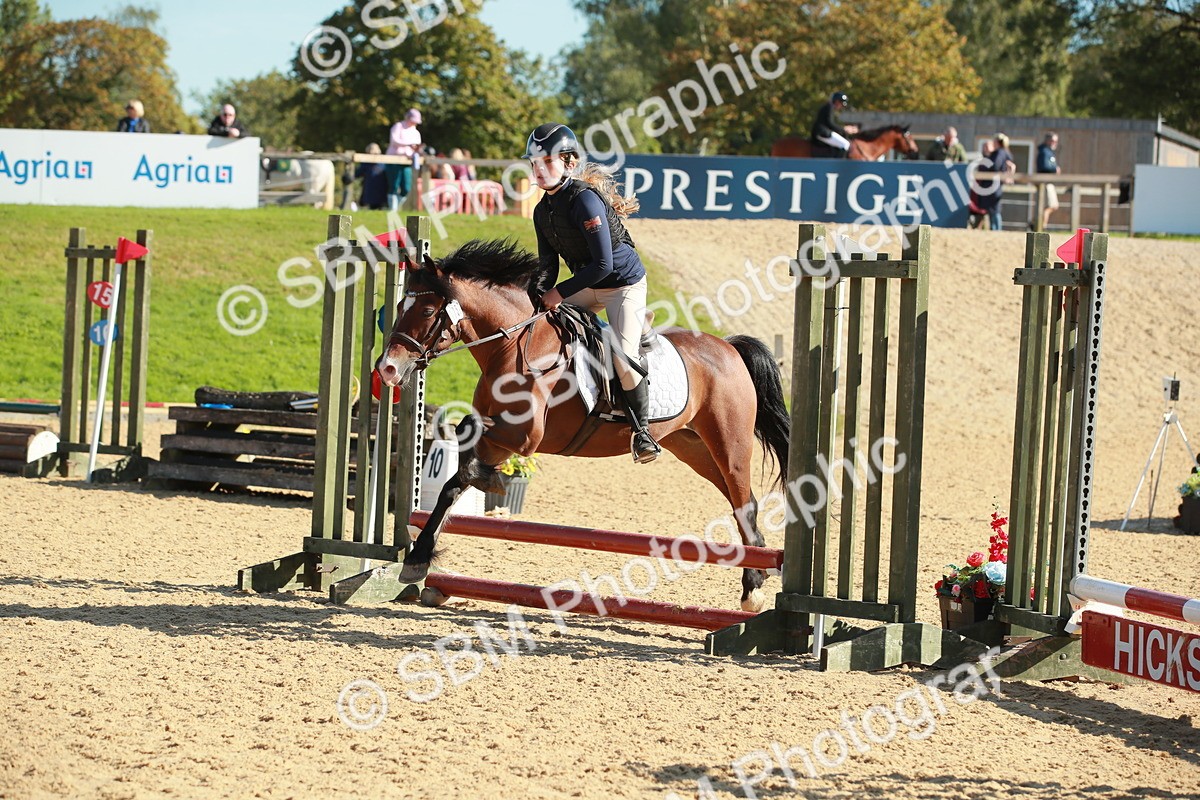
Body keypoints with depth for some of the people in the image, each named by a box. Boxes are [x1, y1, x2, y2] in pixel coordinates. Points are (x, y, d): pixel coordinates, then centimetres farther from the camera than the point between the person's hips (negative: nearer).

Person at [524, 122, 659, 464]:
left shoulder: (584, 199, -25)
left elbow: (603, 264, -27)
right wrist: (537, 296, -12)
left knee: (623, 356, -23)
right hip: (588, 287, 9)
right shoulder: (542, 211, 1)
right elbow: (547, 265, 7)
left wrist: (561, 292, -21)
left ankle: (641, 428, -7)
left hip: (624, 284, -9)